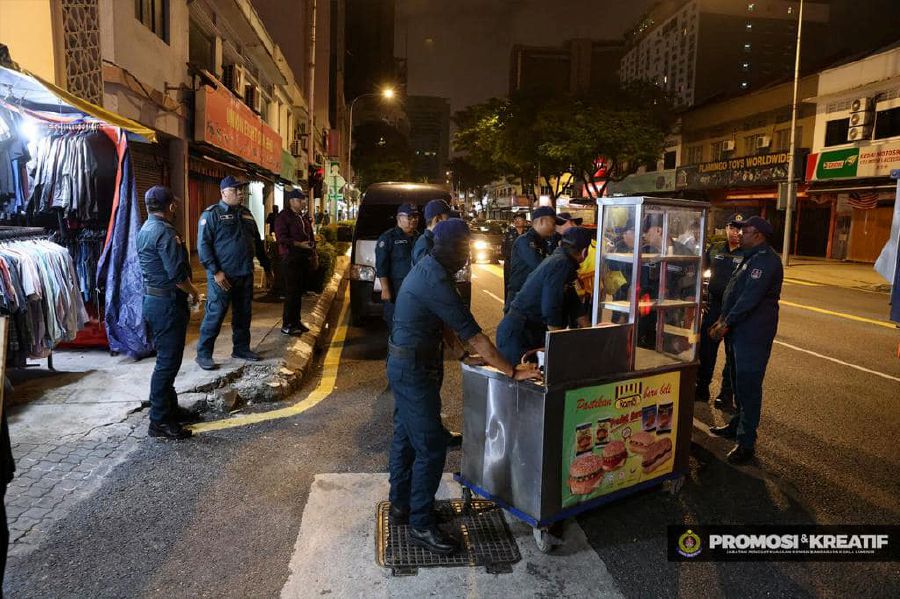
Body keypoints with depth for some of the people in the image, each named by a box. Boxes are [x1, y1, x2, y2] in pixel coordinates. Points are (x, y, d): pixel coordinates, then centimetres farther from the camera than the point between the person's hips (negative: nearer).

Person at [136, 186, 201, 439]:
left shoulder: (146, 229, 14)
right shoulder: (165, 232, -19)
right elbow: (177, 275, -23)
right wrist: (193, 292, -6)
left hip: (153, 299, 11)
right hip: (167, 303, -11)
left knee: (167, 359, 18)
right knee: (168, 362, -4)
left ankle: (170, 408, 29)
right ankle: (160, 422, 2)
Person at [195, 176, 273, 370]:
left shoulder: (246, 214, 14)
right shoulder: (211, 214, -7)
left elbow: (257, 243, 21)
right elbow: (203, 245, -13)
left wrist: (266, 266, 20)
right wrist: (215, 272, -20)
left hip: (245, 274, 7)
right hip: (223, 276, -7)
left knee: (244, 314, 13)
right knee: (215, 315, -2)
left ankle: (241, 348, 27)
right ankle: (203, 354, 8)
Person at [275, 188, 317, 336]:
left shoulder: (304, 217, 19)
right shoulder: (284, 217, -6)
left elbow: (311, 236, 24)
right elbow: (281, 238, -16)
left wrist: (313, 252, 13)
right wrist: (299, 244, -22)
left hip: (304, 259, 8)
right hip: (290, 259, -8)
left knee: (299, 291, 12)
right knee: (291, 292, -8)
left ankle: (296, 321, 21)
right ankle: (287, 325, -2)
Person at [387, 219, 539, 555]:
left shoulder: (427, 269, 7)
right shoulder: (436, 282, -25)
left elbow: (459, 326, 14)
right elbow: (472, 335, -24)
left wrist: (474, 351, 13)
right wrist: (512, 372, -18)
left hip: (405, 364, 10)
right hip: (414, 369, -10)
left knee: (405, 436, 19)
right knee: (431, 447, -3)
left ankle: (400, 505, 35)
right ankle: (420, 526, 9)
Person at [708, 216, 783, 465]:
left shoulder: (765, 260, -16)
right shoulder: (752, 258, 19)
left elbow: (750, 297, -23)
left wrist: (727, 323, -17)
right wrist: (722, 321, 15)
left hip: (753, 333, -10)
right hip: (739, 330, 10)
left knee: (748, 385, -6)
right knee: (739, 381, 19)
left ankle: (746, 442, 0)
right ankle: (738, 425, 34)